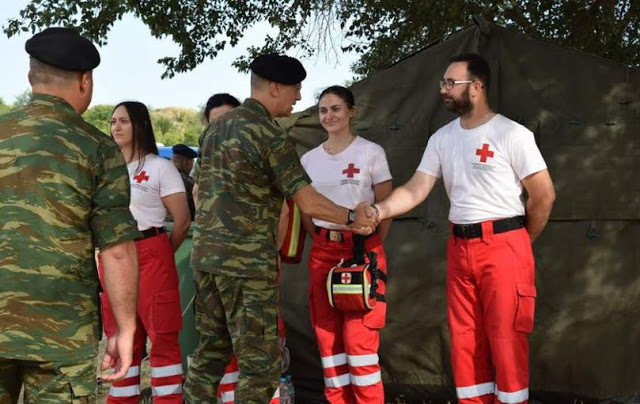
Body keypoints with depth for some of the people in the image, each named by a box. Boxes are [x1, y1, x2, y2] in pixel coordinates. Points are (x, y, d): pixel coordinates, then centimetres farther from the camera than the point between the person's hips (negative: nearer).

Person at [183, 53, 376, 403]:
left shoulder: (216, 127, 13)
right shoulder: (269, 135, -11)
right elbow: (309, 204, -13)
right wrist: (352, 217, 1)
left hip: (205, 254, 8)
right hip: (248, 260, -8)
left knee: (211, 349, 16)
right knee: (259, 362, -2)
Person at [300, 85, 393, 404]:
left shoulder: (371, 152, -2)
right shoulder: (309, 159, 9)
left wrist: (371, 247, -2)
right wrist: (323, 241, 6)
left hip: (363, 249, -4)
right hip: (323, 252, 4)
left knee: (359, 338, -7)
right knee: (327, 336, 6)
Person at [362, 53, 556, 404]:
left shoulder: (511, 134, -7)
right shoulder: (442, 138, 9)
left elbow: (544, 195, -5)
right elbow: (416, 189, 4)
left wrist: (521, 243, 4)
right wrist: (378, 211, -13)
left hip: (503, 245, -6)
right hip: (459, 247, 6)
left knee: (506, 337, 0)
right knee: (464, 339, 11)